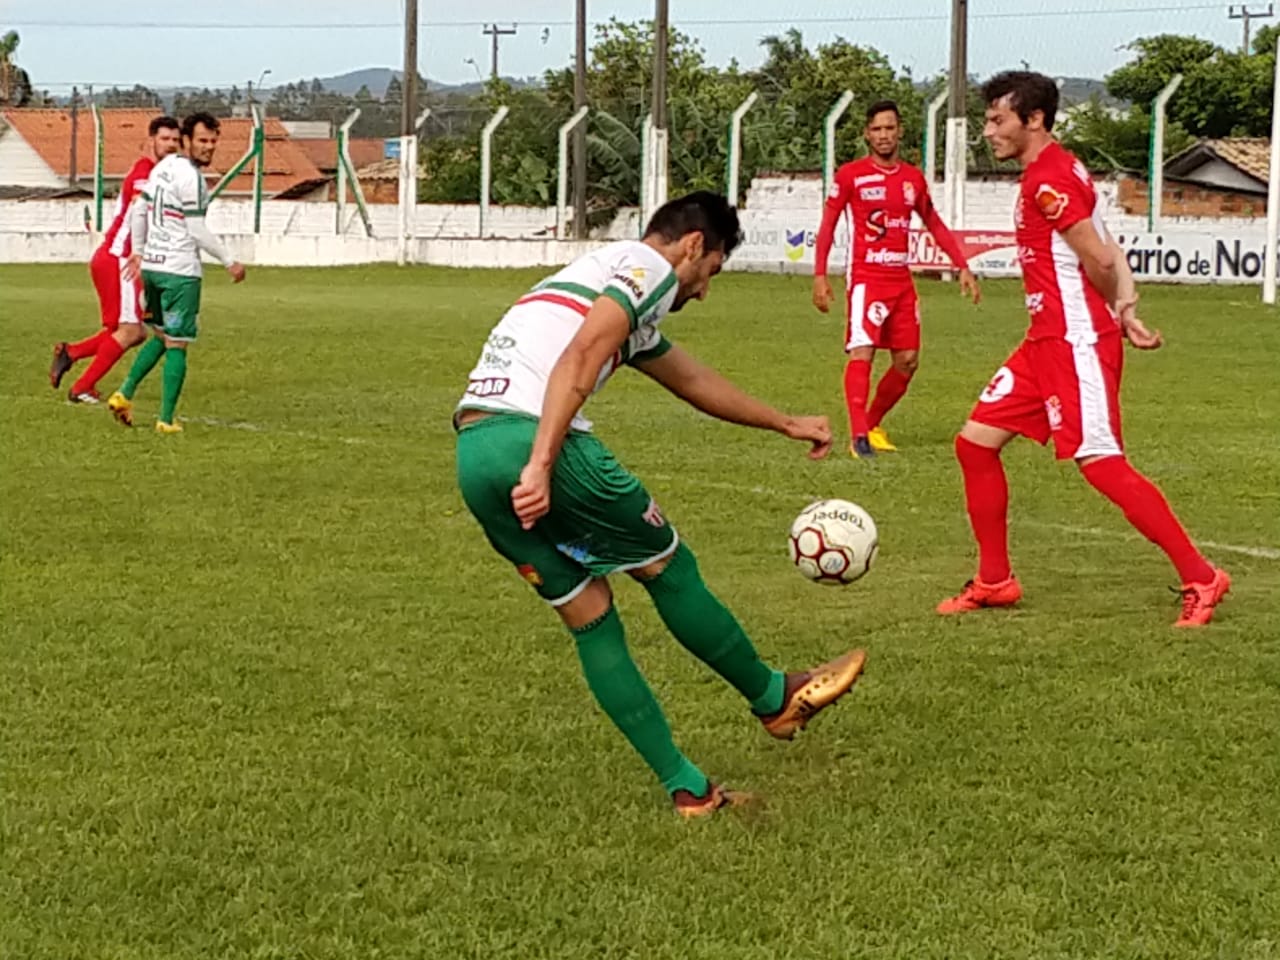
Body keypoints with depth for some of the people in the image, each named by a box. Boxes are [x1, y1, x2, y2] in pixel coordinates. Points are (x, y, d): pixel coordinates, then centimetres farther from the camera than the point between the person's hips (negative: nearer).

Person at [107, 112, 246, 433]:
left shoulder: (164, 166, 10)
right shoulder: (190, 176, -16)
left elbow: (138, 210, 17)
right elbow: (197, 230, -16)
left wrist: (138, 251, 28)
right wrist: (229, 262, -8)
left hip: (151, 265, 8)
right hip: (180, 270, -8)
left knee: (161, 337, 22)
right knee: (177, 344, -1)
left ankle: (124, 394, 12)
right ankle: (166, 420, 1)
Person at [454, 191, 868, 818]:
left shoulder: (608, 280, 33)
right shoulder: (649, 266, 4)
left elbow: (693, 381, 47)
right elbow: (578, 360, -15)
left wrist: (786, 424, 57)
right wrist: (541, 465, -24)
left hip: (472, 454, 9)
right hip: (528, 438, -9)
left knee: (589, 617, 14)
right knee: (667, 566, 10)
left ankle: (686, 788, 17)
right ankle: (775, 699, 27)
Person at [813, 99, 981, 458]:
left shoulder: (914, 178, 10)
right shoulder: (850, 175, -3)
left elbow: (935, 225, 21)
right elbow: (827, 226, 1)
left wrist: (963, 267, 15)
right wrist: (820, 275, -7)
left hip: (901, 280, 5)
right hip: (866, 278, -5)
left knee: (907, 361, 5)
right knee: (862, 351, -19)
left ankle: (873, 425, 22)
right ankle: (858, 435, -22)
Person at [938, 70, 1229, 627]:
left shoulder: (1048, 180, -15)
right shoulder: (1053, 173, 17)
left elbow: (1099, 260, -19)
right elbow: (1110, 257, 14)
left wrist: (1114, 312, 0)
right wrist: (1125, 310, 1)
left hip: (1076, 343, -10)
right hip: (1046, 342, 10)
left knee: (1100, 464, -11)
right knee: (975, 442, 8)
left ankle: (1200, 578, -3)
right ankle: (994, 581, 16)